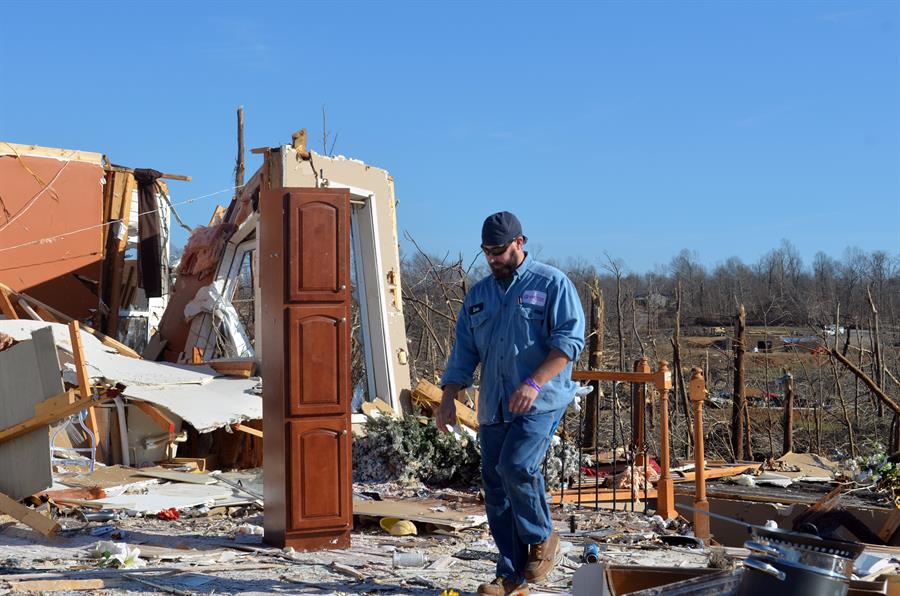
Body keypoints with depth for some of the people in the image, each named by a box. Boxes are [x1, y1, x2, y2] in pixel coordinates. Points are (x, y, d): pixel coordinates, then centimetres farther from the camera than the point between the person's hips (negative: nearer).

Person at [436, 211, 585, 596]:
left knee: (516, 466, -23)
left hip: (540, 403, -6)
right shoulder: (478, 296, 17)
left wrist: (533, 382, -21)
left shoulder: (552, 284, 0)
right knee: (495, 487, 3)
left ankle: (542, 539, 3)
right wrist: (448, 398, 3)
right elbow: (463, 354, 17)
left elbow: (569, 340, -10)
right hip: (494, 407, 6)